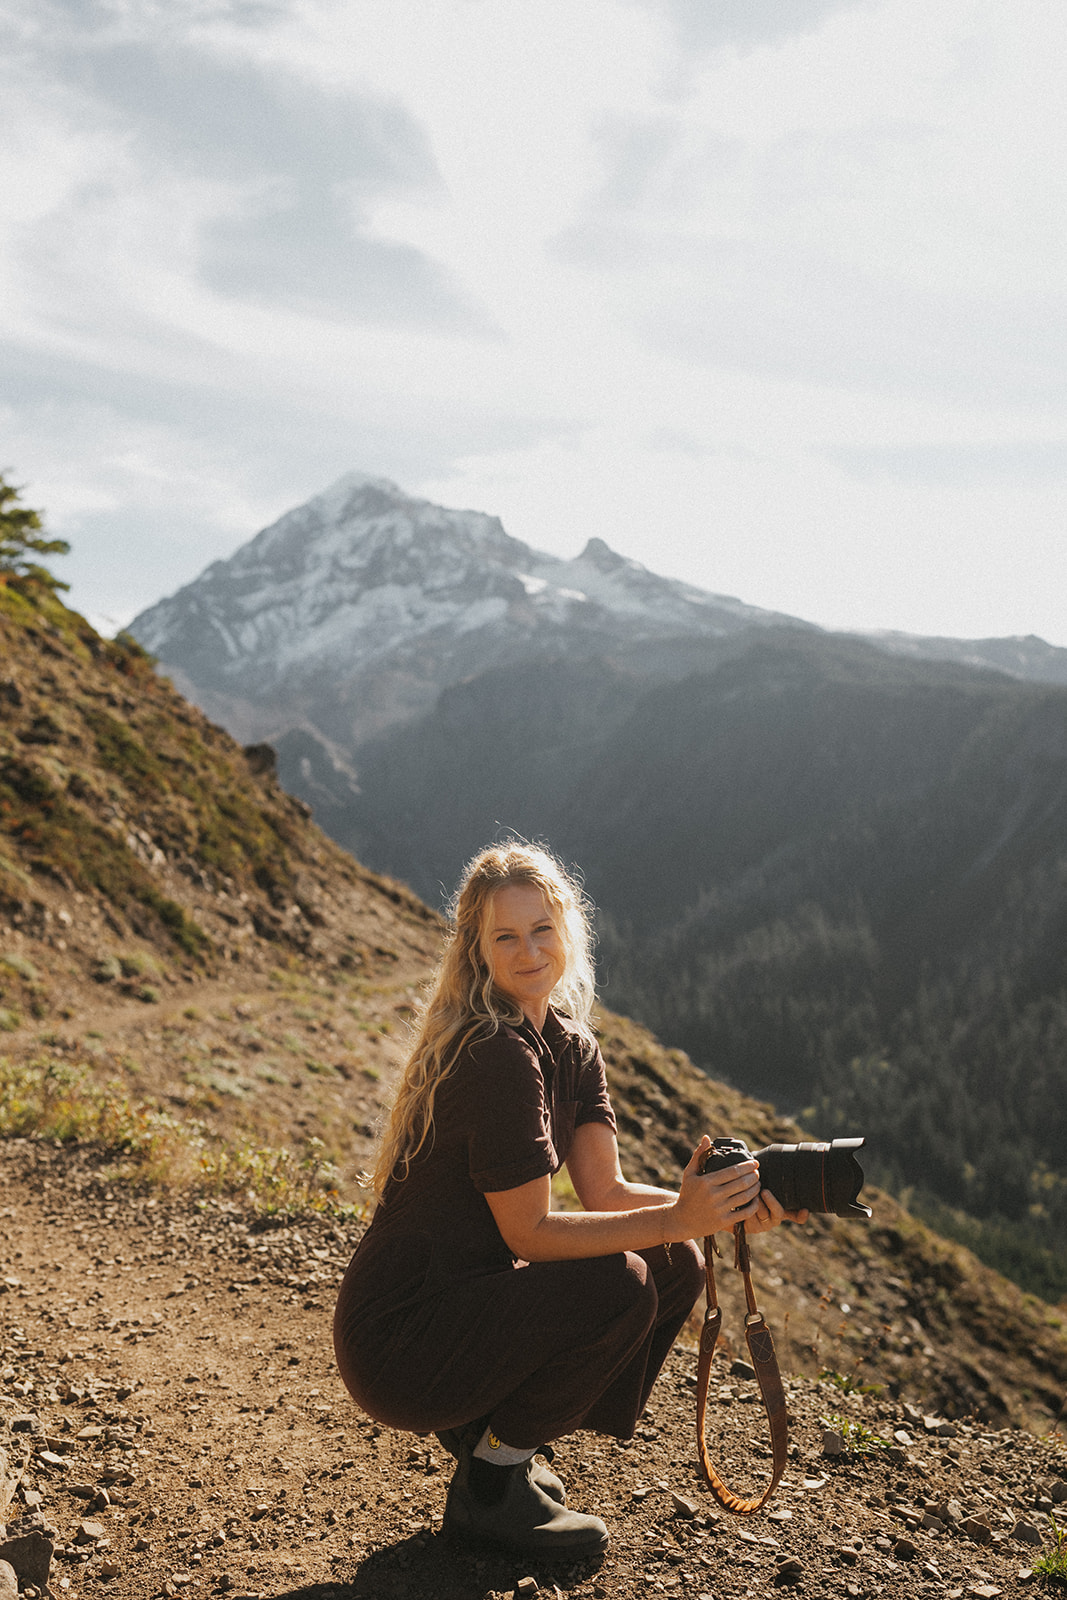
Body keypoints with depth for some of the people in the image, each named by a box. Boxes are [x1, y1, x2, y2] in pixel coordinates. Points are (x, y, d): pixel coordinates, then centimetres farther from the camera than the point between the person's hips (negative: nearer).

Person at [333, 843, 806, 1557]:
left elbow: (607, 1192, -2)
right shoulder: (495, 1056, -22)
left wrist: (722, 1207, -17)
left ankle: (491, 1431, 11)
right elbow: (529, 1233, -22)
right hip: (396, 1343, -8)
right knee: (617, 1287, -24)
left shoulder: (571, 1047, 5)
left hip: (466, 1298, 9)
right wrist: (677, 1218, -27)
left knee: (677, 1267, 2)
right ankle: (492, 1483, -3)